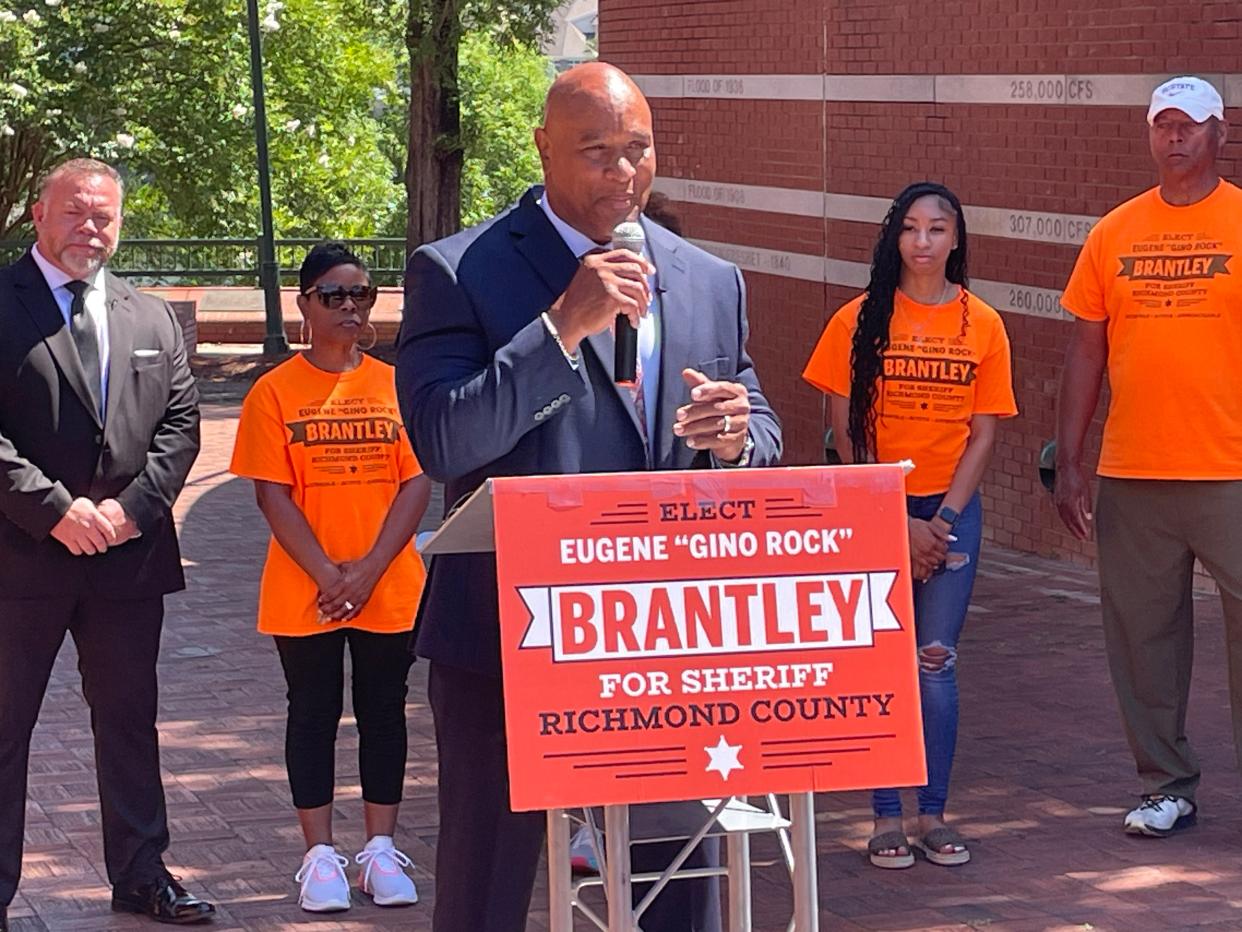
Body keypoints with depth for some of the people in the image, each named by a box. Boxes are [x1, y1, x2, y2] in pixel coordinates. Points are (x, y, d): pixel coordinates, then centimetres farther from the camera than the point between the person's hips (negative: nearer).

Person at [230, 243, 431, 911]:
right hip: (303, 596, -2)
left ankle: (381, 850, 14)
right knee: (314, 714, 4)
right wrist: (327, 574, -14)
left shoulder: (395, 386, 4)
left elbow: (417, 483, -1)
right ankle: (320, 854, 10)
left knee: (384, 712, 7)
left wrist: (368, 570, -11)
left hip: (390, 589, 2)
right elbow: (273, 496, -5)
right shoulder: (276, 392, -2)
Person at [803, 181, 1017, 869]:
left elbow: (983, 434, 3)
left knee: (936, 663, 0)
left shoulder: (982, 325, 3)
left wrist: (940, 522, -7)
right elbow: (847, 433, -3)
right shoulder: (860, 320, -1)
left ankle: (933, 814, 9)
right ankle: (886, 818, 6)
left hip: (951, 509, 1)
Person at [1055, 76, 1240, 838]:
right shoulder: (1116, 232, 9)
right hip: (1132, 475, 3)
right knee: (1142, 633, 7)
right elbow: (1087, 351, 10)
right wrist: (1069, 462, 6)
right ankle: (1168, 786, 19)